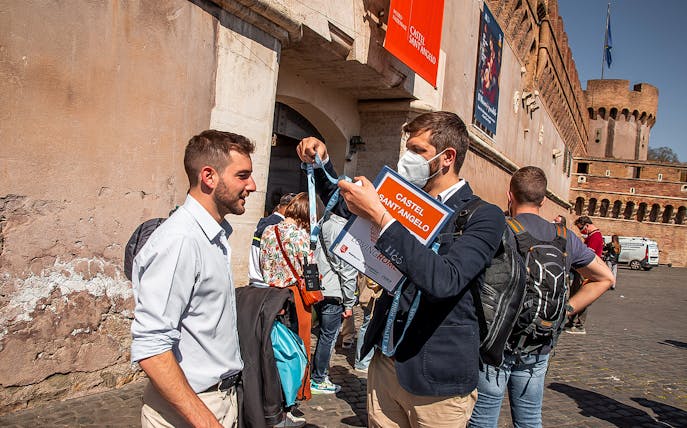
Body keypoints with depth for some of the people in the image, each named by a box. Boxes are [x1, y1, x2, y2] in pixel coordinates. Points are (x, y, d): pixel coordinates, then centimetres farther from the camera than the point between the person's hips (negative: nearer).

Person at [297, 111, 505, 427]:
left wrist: (380, 216, -30)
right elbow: (344, 205, 22)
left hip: (437, 377, -5)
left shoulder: (483, 216, -13)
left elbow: (443, 280, -29)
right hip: (384, 362, 6)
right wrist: (321, 163, 4)